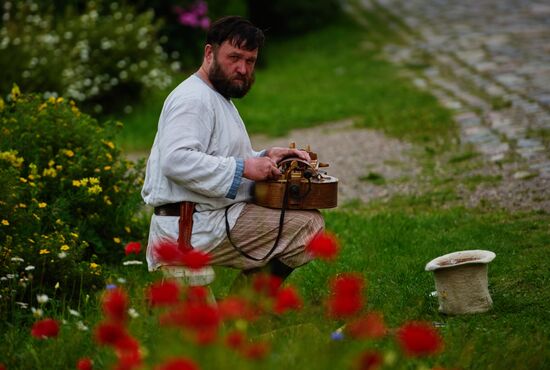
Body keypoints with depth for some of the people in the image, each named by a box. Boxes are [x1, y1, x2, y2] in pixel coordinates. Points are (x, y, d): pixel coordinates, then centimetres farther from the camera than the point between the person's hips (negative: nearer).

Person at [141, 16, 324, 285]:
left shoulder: (217, 98, 23)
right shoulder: (192, 99, -13)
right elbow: (176, 160, -27)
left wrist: (265, 157, 10)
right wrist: (244, 168, -24)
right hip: (196, 227, -11)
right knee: (310, 225, -15)